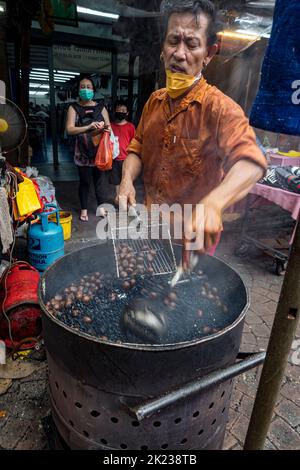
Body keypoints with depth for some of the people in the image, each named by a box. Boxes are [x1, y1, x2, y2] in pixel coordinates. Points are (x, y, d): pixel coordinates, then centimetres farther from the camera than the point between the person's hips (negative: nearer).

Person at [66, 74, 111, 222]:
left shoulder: (100, 108, 7)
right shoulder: (74, 108, 1)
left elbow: (109, 126, 5)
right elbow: (69, 129, -11)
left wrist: (105, 128, -21)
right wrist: (89, 127, -24)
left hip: (99, 150, 1)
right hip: (83, 151, -1)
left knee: (98, 180, 9)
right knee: (84, 181, 5)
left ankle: (100, 206, 25)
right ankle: (84, 209, 20)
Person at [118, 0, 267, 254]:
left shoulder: (220, 107, -20)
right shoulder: (154, 101, 1)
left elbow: (250, 162, -35)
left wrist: (213, 203, -54)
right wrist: (127, 179, -13)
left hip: (194, 235, -5)